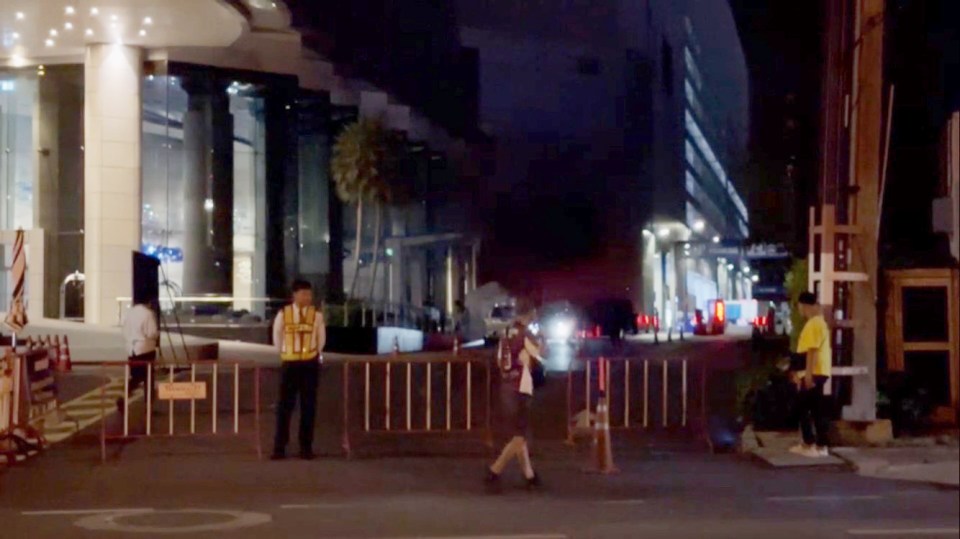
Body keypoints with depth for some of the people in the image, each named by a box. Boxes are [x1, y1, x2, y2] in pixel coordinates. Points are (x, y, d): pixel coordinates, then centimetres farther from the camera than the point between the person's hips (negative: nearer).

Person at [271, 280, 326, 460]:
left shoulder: (316, 315, -3)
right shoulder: (283, 314, -5)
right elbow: (277, 335, 10)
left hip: (310, 363, 1)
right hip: (290, 363, -1)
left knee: (308, 406, 4)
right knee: (285, 405, -1)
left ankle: (306, 447, 12)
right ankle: (279, 447, 2)